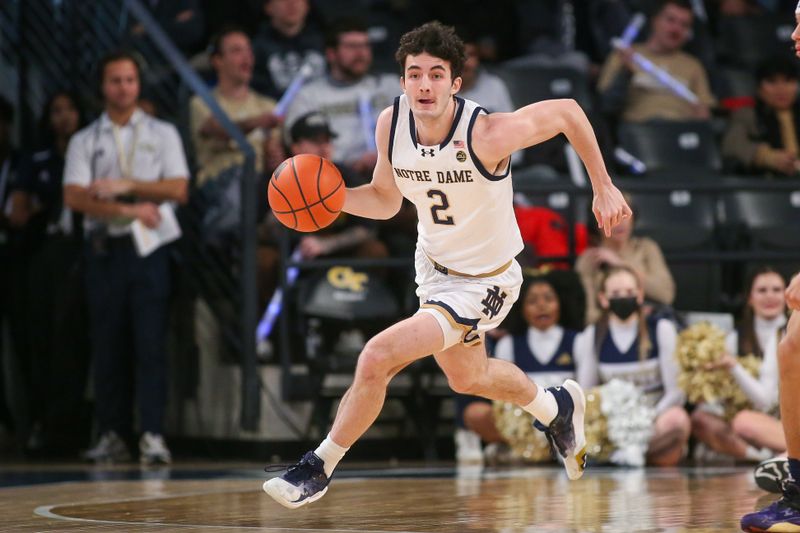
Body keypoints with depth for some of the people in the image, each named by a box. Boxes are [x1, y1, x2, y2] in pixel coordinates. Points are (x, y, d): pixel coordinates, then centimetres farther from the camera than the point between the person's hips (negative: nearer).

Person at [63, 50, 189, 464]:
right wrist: (128, 210, -14)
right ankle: (111, 434, 6)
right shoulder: (84, 142, 11)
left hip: (148, 247, -1)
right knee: (106, 343, 1)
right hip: (103, 247, 1)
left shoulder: (162, 134, 11)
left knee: (150, 340, -9)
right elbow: (74, 197, -3)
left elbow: (178, 189, 1)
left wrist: (126, 186, -9)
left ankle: (153, 435, -12)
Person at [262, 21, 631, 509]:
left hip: (485, 281, -7)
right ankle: (557, 409, 59)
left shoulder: (486, 134, -32)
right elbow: (385, 200, 2)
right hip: (434, 264, 7)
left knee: (379, 356, -21)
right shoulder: (391, 124, -15)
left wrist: (603, 188, -11)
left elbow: (568, 112, -17)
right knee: (467, 378, 29)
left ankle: (319, 468, 0)